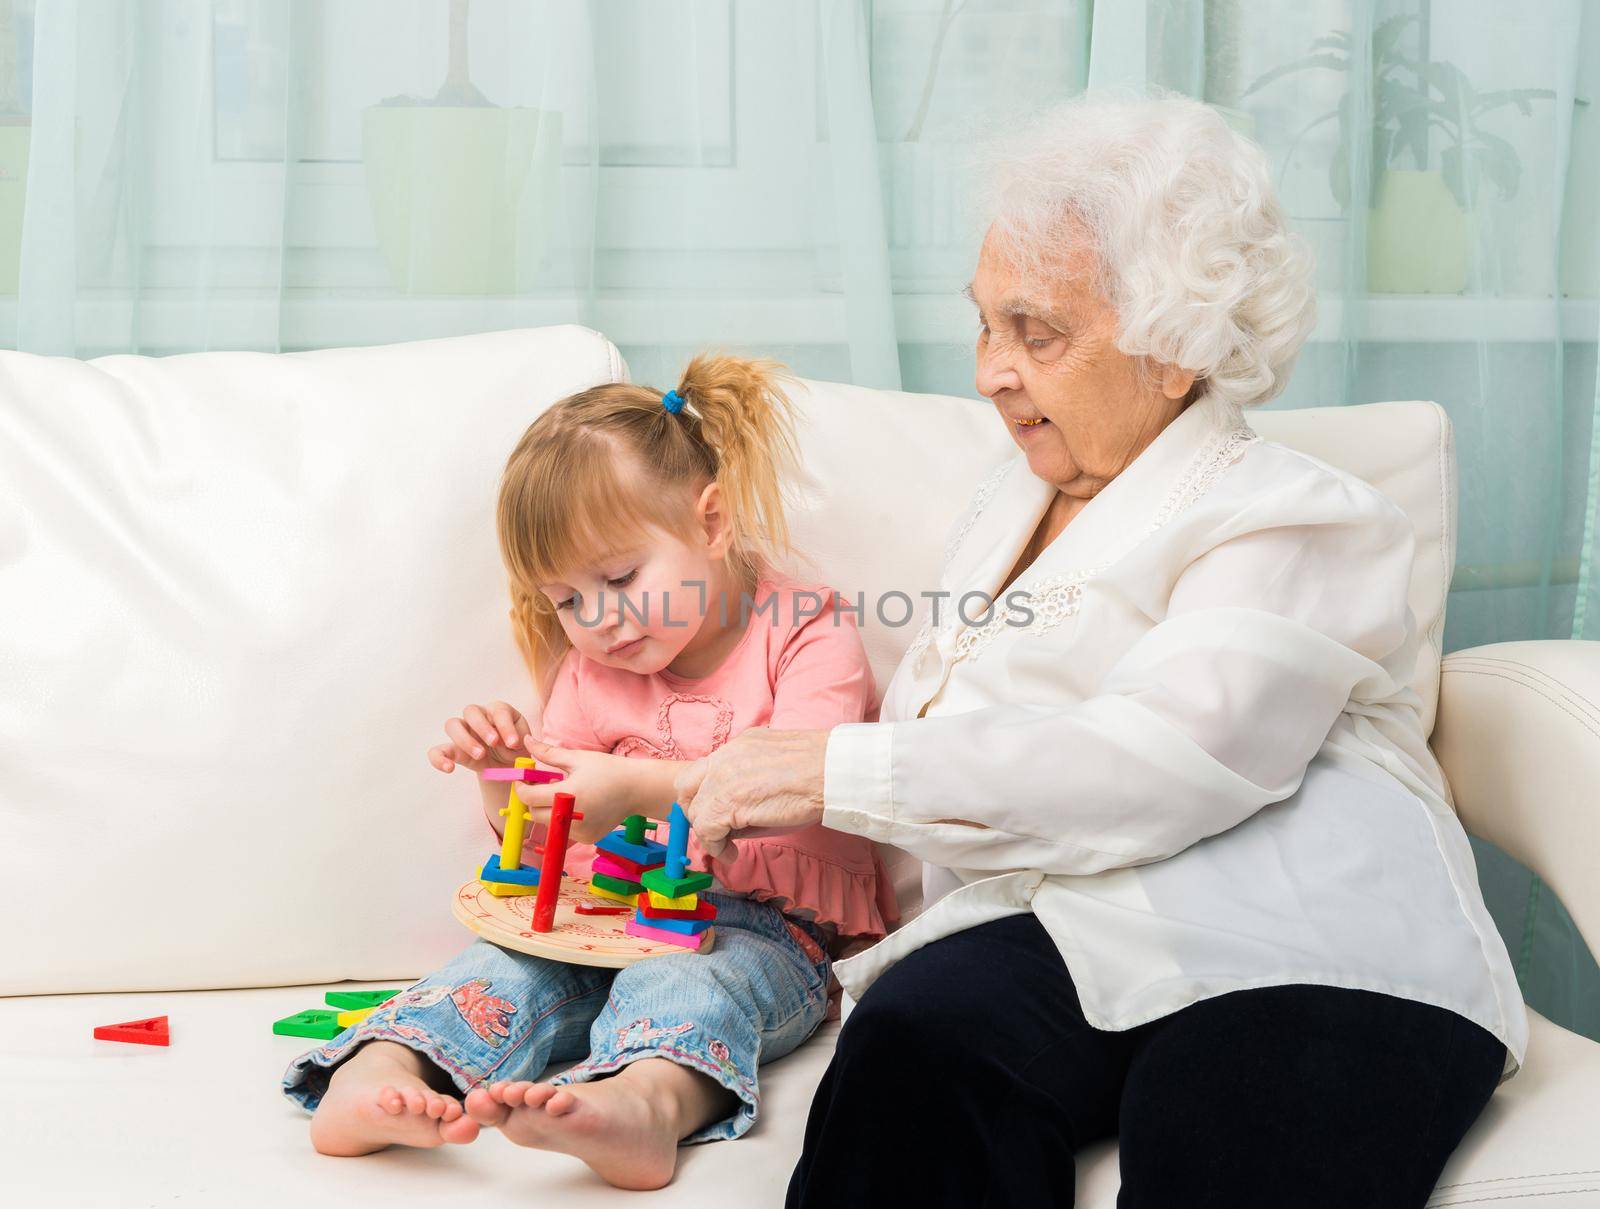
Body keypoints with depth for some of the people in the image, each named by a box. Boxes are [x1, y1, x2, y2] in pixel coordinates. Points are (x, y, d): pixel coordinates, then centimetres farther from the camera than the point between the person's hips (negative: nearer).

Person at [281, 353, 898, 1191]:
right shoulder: (590, 674, 15)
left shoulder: (808, 636, -2)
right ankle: (375, 1076, -47)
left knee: (680, 978, -35)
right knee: (515, 959, -24)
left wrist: (639, 787, -31)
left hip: (769, 928, -5)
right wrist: (504, 781, -6)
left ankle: (648, 1102, -66)